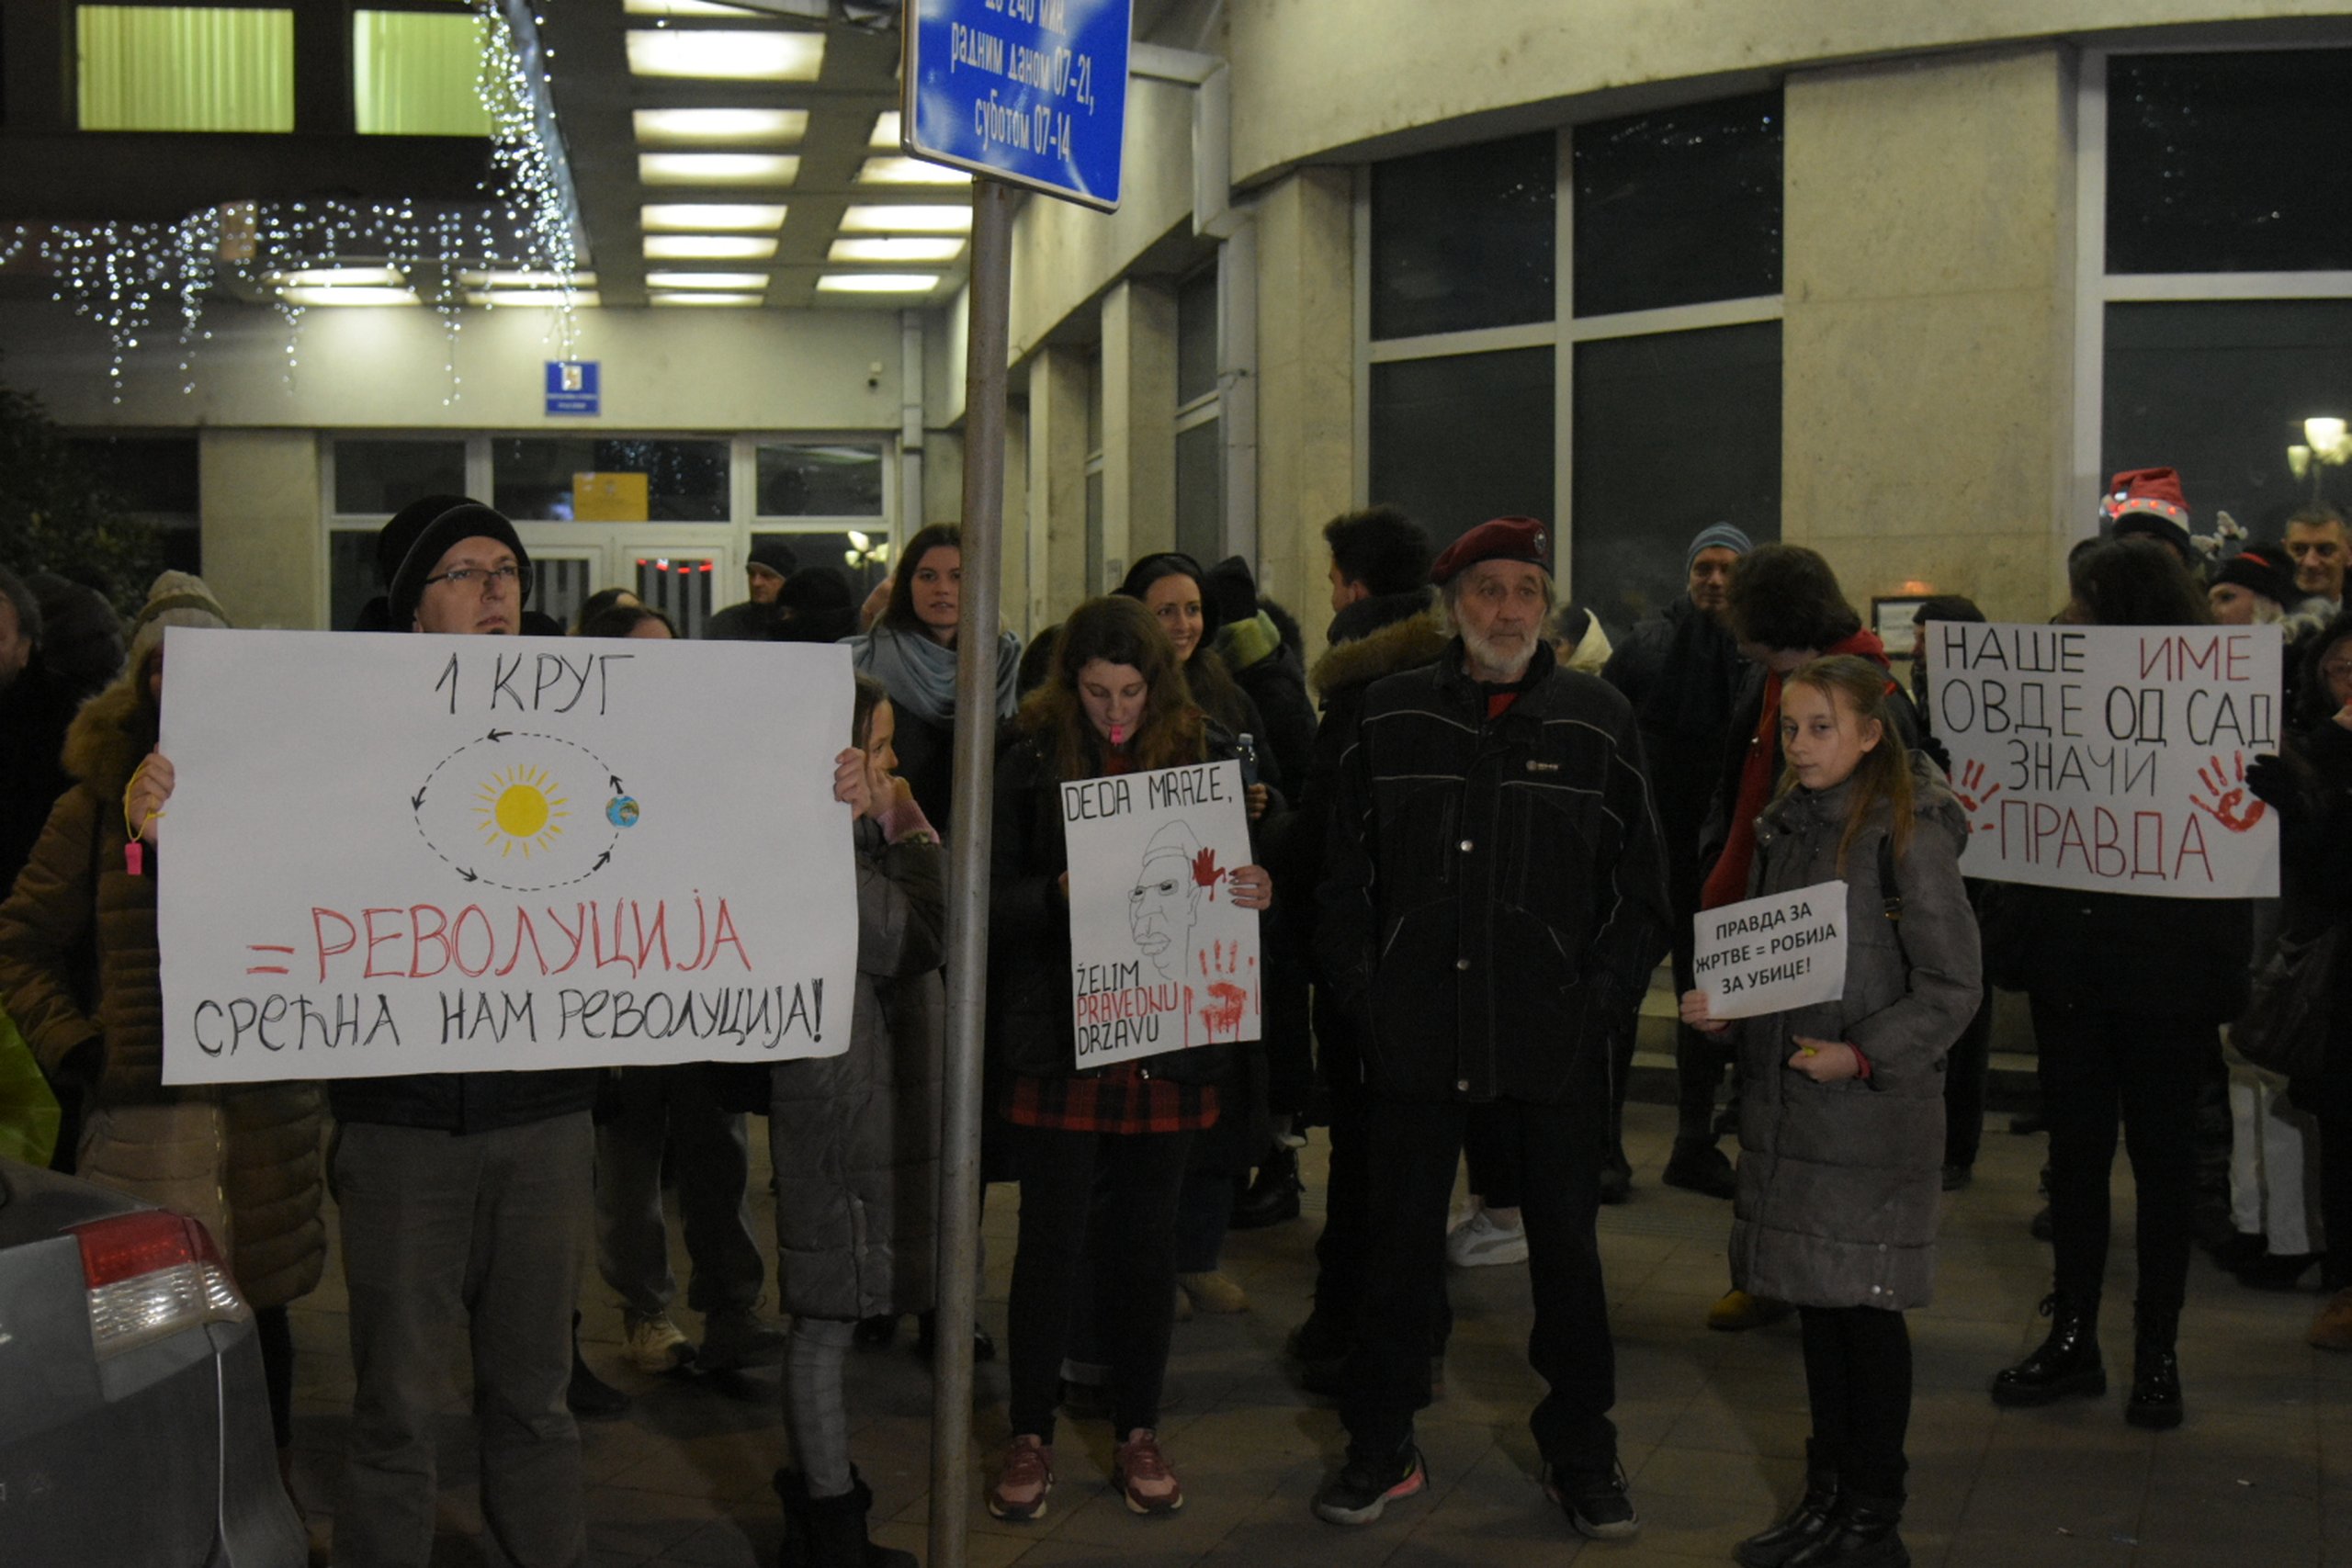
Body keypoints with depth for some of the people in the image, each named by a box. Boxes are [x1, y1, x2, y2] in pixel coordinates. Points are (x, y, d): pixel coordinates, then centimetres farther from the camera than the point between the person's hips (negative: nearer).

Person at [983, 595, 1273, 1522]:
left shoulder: (1204, 756, 2)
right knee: (1050, 1236, 5)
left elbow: (1242, 875, 9)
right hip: (1058, 1037, -2)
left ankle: (1137, 1431, 25)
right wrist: (1056, 894, -23)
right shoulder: (1030, 761, -3)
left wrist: (1257, 893, -14)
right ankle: (1030, 1435, 19)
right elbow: (991, 899, -4)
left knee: (1147, 1235, 11)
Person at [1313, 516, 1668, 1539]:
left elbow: (1640, 881, 3)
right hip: (1416, 1031, 1)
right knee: (1401, 1242, 10)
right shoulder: (1390, 717, 4)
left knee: (1566, 1248, 10)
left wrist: (1607, 997, -6)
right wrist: (1360, 988, -1)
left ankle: (1581, 1454, 25)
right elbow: (1346, 869, 7)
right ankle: (1381, 1446, 24)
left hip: (1556, 1039, 0)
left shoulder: (1600, 720, 1)